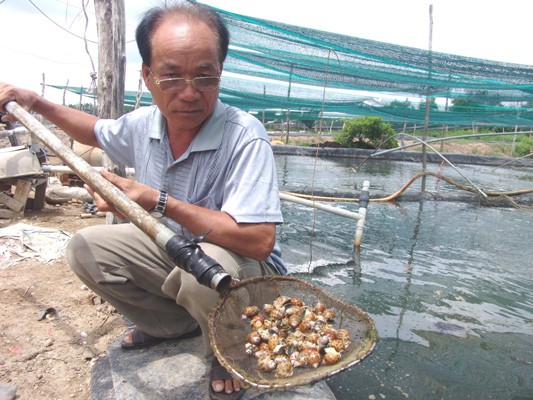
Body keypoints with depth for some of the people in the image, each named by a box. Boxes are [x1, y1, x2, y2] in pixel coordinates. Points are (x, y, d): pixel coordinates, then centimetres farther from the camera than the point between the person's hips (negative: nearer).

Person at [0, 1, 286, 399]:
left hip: (246, 266, -6)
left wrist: (158, 202, -33)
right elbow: (98, 131, 20)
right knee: (85, 248, 1)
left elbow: (259, 241, -37)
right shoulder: (143, 123, -5)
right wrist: (35, 102, 11)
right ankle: (178, 324, 13)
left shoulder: (244, 137, -29)